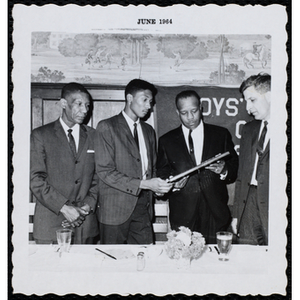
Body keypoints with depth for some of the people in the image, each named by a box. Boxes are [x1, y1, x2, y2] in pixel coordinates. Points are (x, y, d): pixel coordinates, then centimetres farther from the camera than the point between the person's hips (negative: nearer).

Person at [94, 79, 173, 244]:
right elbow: (104, 171, -13)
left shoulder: (148, 130, 17)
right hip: (116, 208, -5)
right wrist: (143, 184, -19)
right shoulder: (106, 127, -5)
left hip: (143, 206, 5)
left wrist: (158, 185, -1)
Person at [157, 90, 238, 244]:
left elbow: (235, 166, 11)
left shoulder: (221, 135, 9)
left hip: (215, 213, 0)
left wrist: (224, 170, -11)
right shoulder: (167, 140, 10)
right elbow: (161, 172, 11)